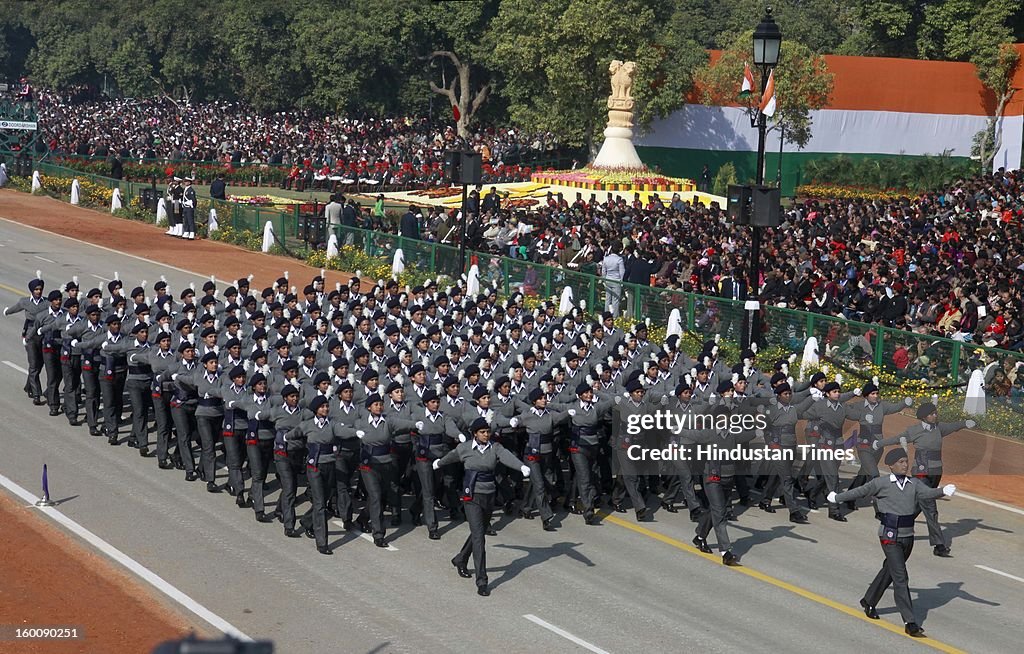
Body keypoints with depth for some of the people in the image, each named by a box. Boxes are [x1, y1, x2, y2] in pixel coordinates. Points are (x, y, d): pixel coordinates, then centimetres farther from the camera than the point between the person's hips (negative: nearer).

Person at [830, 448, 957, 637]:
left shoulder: (914, 484, 2)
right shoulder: (881, 484, -6)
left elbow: (928, 493, -17)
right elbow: (859, 492, 8)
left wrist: (943, 491, -40)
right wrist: (836, 498, 21)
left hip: (908, 537, 5)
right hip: (890, 538, -5)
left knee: (889, 572, 21)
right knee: (901, 578, -9)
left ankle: (869, 602, 44)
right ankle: (910, 623, -8)